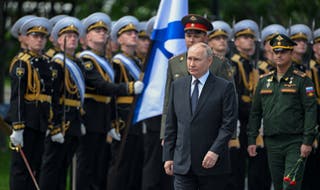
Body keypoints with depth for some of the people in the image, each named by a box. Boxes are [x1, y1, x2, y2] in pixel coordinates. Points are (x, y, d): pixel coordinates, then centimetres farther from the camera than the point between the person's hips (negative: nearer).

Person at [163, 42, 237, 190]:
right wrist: (168, 156, 7)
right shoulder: (177, 86, 11)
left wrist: (215, 151, -17)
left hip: (212, 164, -3)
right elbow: (171, 125, 12)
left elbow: (229, 124, -7)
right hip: (182, 165, 3)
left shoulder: (224, 87, -2)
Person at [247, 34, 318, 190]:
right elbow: (255, 113, 15)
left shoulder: (302, 80, -3)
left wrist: (307, 141, -14)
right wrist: (251, 140, 8)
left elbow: (311, 111, -7)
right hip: (272, 143, 5)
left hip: (295, 142, -5)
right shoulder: (264, 81, 12)